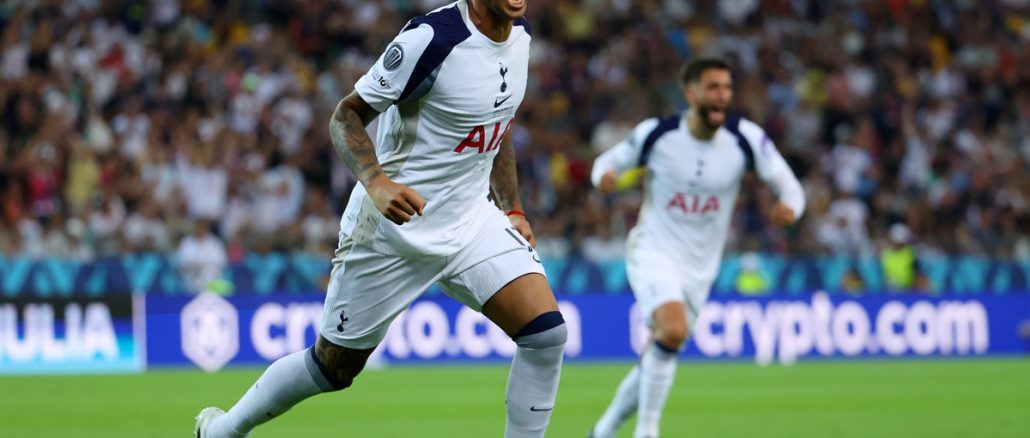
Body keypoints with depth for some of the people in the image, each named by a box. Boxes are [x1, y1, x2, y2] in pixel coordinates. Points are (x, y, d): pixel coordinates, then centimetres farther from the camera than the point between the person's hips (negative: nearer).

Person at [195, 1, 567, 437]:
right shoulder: (432, 38, -23)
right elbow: (346, 115, -19)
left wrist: (513, 209, 14)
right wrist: (376, 183, -35)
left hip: (472, 220, 6)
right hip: (395, 226, -6)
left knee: (546, 331, -13)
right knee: (334, 367, 8)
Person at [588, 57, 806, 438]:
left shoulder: (746, 139, -9)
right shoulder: (655, 134, -11)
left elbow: (788, 186, -7)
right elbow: (610, 161, 4)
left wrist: (789, 207, -31)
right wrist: (604, 175, -20)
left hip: (699, 269, 3)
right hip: (653, 253, -3)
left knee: (657, 360, 10)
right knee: (673, 330, -30)